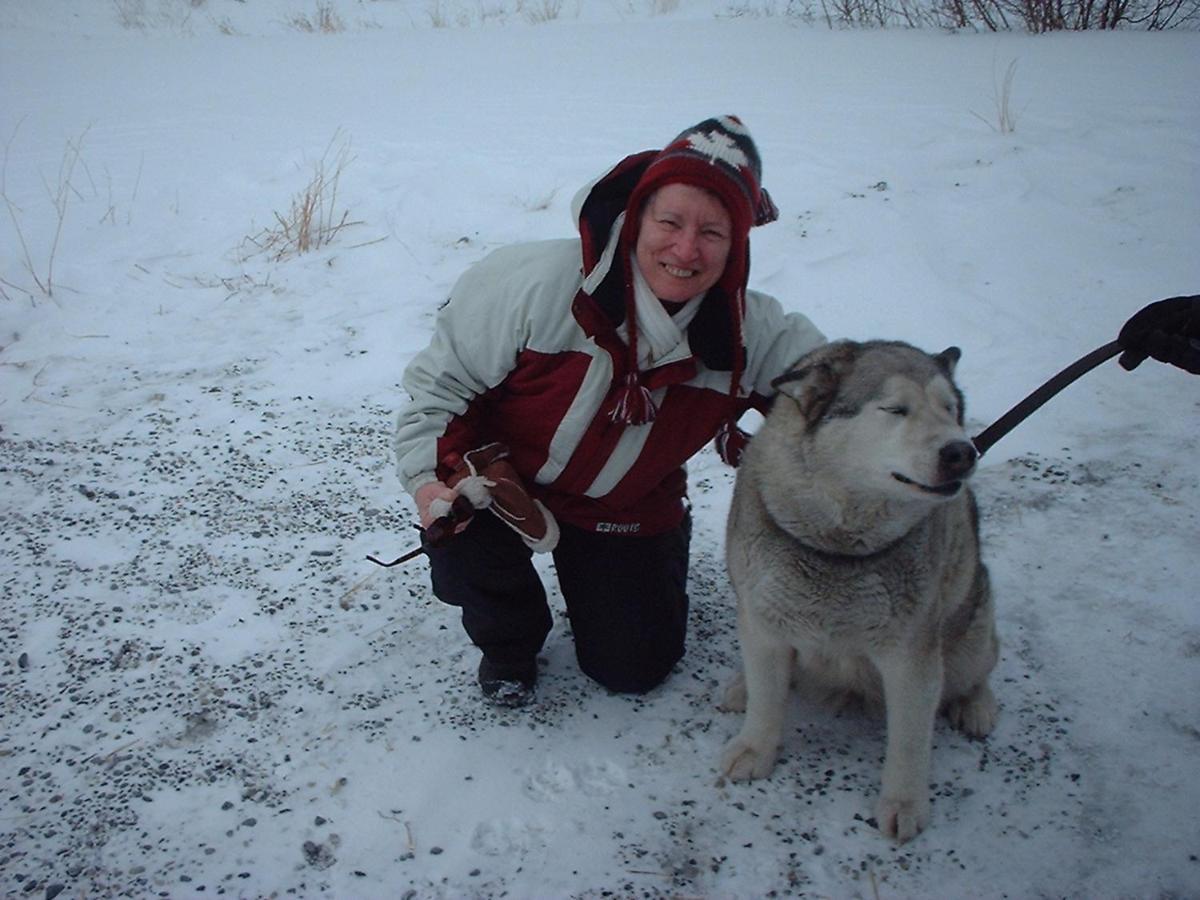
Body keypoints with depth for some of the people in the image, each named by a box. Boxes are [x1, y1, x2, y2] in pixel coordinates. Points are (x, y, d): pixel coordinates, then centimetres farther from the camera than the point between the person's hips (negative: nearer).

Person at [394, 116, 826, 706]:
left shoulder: (751, 334, -21)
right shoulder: (540, 284, -30)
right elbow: (443, 375, -19)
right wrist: (427, 476, -28)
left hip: (627, 510, 3)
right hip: (502, 475, -2)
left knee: (633, 671, 6)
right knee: (460, 541, -34)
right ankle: (509, 640, 5)